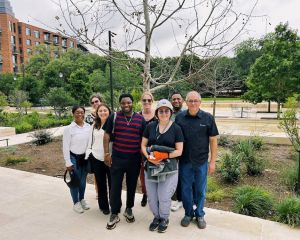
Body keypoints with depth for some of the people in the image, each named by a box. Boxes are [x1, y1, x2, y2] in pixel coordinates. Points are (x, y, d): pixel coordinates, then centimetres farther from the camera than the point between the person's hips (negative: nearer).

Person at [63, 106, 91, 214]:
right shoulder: (68, 128, -11)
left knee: (83, 180, 15)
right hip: (74, 157, -3)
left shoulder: (88, 127, -1)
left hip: (85, 157, 4)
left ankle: (82, 200, 35)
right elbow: (65, 147, -10)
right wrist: (68, 163, -11)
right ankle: (76, 203, 25)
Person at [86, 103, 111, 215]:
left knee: (112, 183, 7)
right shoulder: (94, 126, 8)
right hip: (96, 158, 3)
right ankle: (103, 206, 30)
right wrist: (88, 154, 4)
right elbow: (90, 142, 11)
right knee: (101, 183, 14)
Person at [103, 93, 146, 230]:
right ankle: (114, 214, 21)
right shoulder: (113, 117, -1)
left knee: (132, 185, 15)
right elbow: (106, 135, 1)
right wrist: (107, 153, -4)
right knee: (115, 186, 5)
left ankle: (129, 209, 36)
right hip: (117, 158, -1)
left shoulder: (140, 119, 2)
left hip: (134, 158, 1)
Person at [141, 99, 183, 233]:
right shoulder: (150, 126, 4)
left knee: (164, 197, 5)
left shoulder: (176, 128, -5)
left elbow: (179, 151, -7)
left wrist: (163, 156, -19)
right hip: (150, 167, 3)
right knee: (151, 196, 12)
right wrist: (148, 156, -14)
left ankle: (164, 219, 33)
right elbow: (143, 145, 6)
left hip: (169, 168, -3)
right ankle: (156, 217, 39)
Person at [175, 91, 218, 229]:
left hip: (201, 161, -1)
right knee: (186, 189, 13)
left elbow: (213, 140, -2)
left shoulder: (208, 118, -6)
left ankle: (199, 215, 33)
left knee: (200, 190, 13)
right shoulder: (179, 118, -3)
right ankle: (188, 214, 33)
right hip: (184, 161, 1)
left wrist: (212, 161, -3)